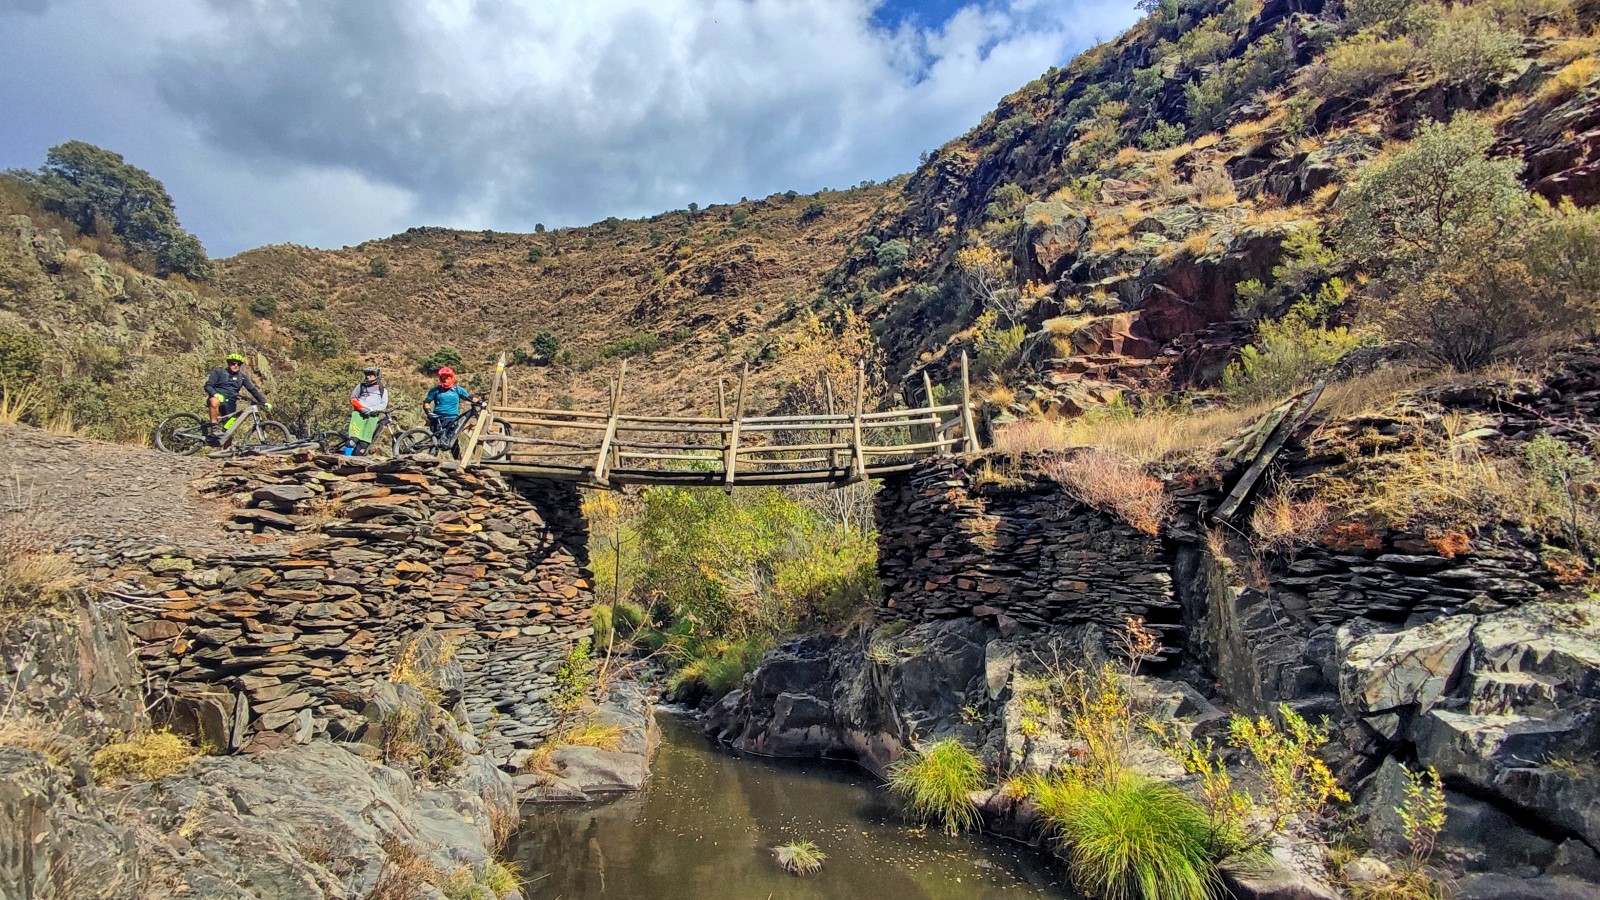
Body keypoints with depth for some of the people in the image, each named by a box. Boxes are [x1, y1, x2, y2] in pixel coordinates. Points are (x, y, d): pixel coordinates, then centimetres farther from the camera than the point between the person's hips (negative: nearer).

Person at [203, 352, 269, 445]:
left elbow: (253, 390, 9)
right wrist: (215, 394, -27)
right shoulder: (218, 371, 3)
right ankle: (213, 427, -33)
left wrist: (264, 402, -3)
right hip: (218, 397, -3)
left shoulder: (242, 376, 11)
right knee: (214, 401, -41)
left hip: (230, 404, 3)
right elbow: (208, 386, -5)